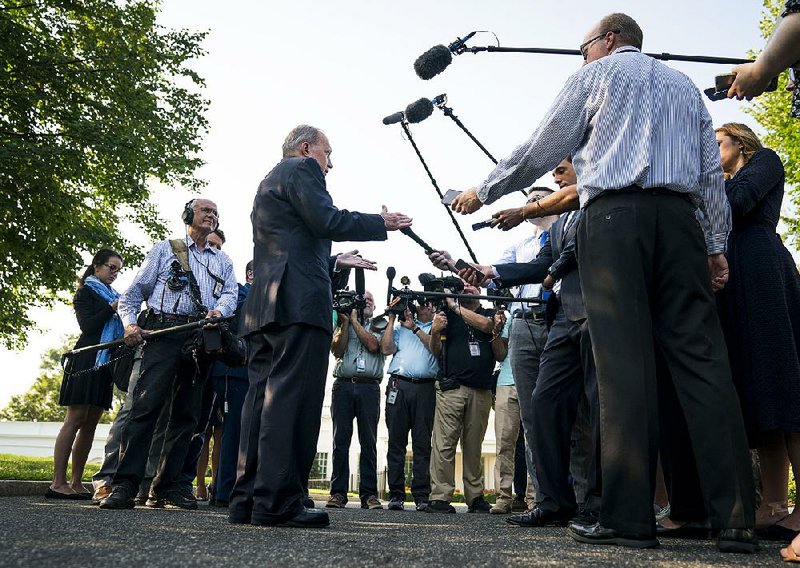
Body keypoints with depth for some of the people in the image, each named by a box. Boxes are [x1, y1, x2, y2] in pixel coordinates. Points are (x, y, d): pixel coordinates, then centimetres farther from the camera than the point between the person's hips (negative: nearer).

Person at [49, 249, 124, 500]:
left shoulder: (111, 294, 23)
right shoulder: (86, 291, 3)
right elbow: (87, 325, -10)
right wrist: (113, 308, -13)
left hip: (105, 362, 7)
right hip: (87, 359, -7)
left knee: (91, 423, 3)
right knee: (76, 419, -11)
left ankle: (76, 483, 4)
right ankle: (58, 483, -11)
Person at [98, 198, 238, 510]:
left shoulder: (223, 260, 25)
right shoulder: (164, 249, 17)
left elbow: (230, 293, 9)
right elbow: (135, 290, 11)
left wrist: (219, 311, -14)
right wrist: (129, 323, -6)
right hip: (163, 331, -3)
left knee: (186, 414, 2)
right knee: (146, 404, -15)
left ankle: (166, 487, 7)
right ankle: (124, 485, -14)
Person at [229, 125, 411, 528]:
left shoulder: (269, 181, 31)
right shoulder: (302, 169, 3)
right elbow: (327, 222, -11)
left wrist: (337, 263, 34)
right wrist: (381, 223, 2)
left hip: (264, 305, 10)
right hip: (299, 301, -10)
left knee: (264, 396, 5)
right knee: (294, 398, -12)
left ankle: (247, 500, 6)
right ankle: (277, 502, -14)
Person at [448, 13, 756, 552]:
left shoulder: (595, 75, 14)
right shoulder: (685, 84, 27)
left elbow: (540, 151, 10)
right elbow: (712, 172, 18)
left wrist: (483, 192, 21)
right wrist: (717, 244, 15)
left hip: (613, 216, -4)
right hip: (679, 217, 5)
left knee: (625, 364, -10)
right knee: (702, 359, -2)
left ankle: (629, 518, -10)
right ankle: (735, 519, -5)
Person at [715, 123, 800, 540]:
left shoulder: (765, 160, 13)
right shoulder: (724, 187, 32)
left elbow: (739, 200, -5)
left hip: (759, 271, -7)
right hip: (729, 278, 8)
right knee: (751, 389, -2)